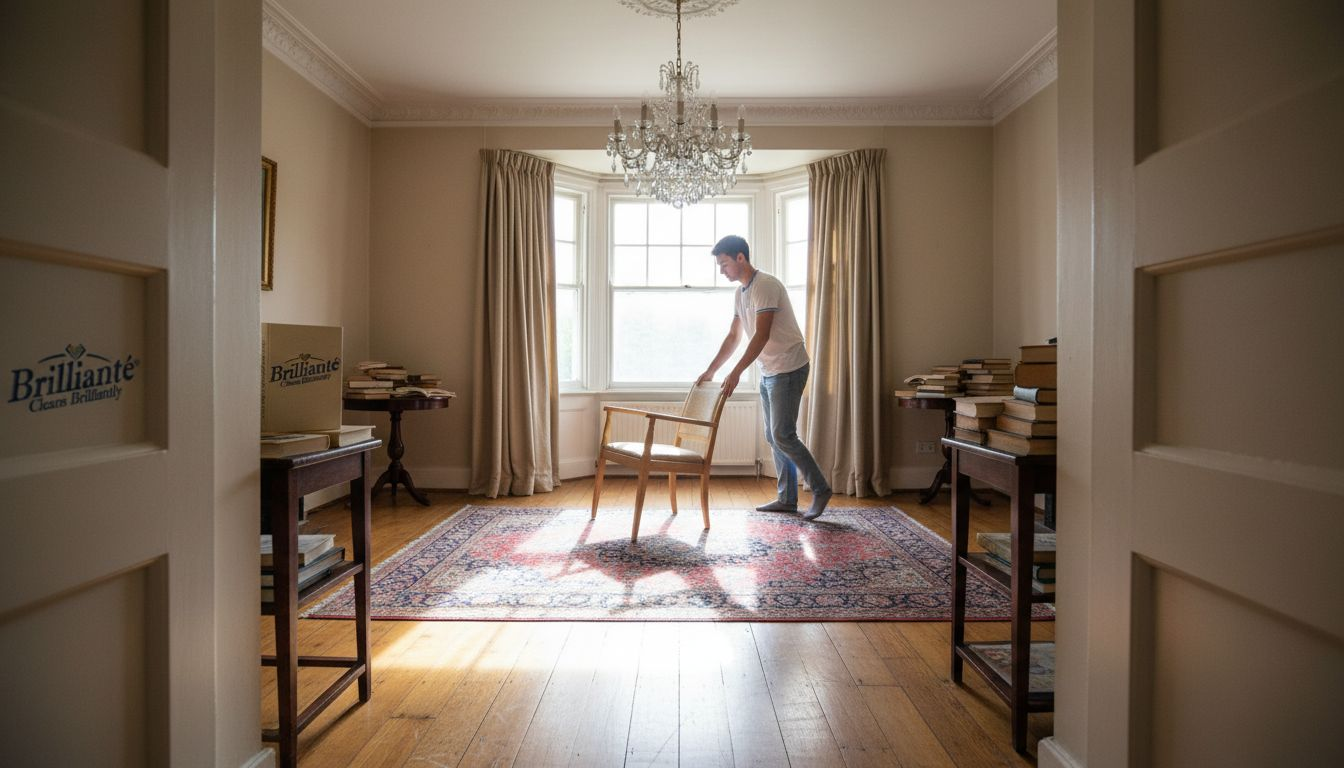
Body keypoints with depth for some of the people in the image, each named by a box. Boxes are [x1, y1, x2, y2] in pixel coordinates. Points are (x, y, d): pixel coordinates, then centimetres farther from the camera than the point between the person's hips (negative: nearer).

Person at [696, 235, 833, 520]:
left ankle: (820, 489, 3)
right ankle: (787, 499, 17)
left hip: (788, 369, -9)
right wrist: (710, 371, 16)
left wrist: (735, 373, -25)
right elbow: (733, 337, 18)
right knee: (773, 436, 10)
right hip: (768, 372, 9)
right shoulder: (740, 293, 13)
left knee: (783, 435, -11)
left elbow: (761, 336, -23)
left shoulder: (766, 285, -16)